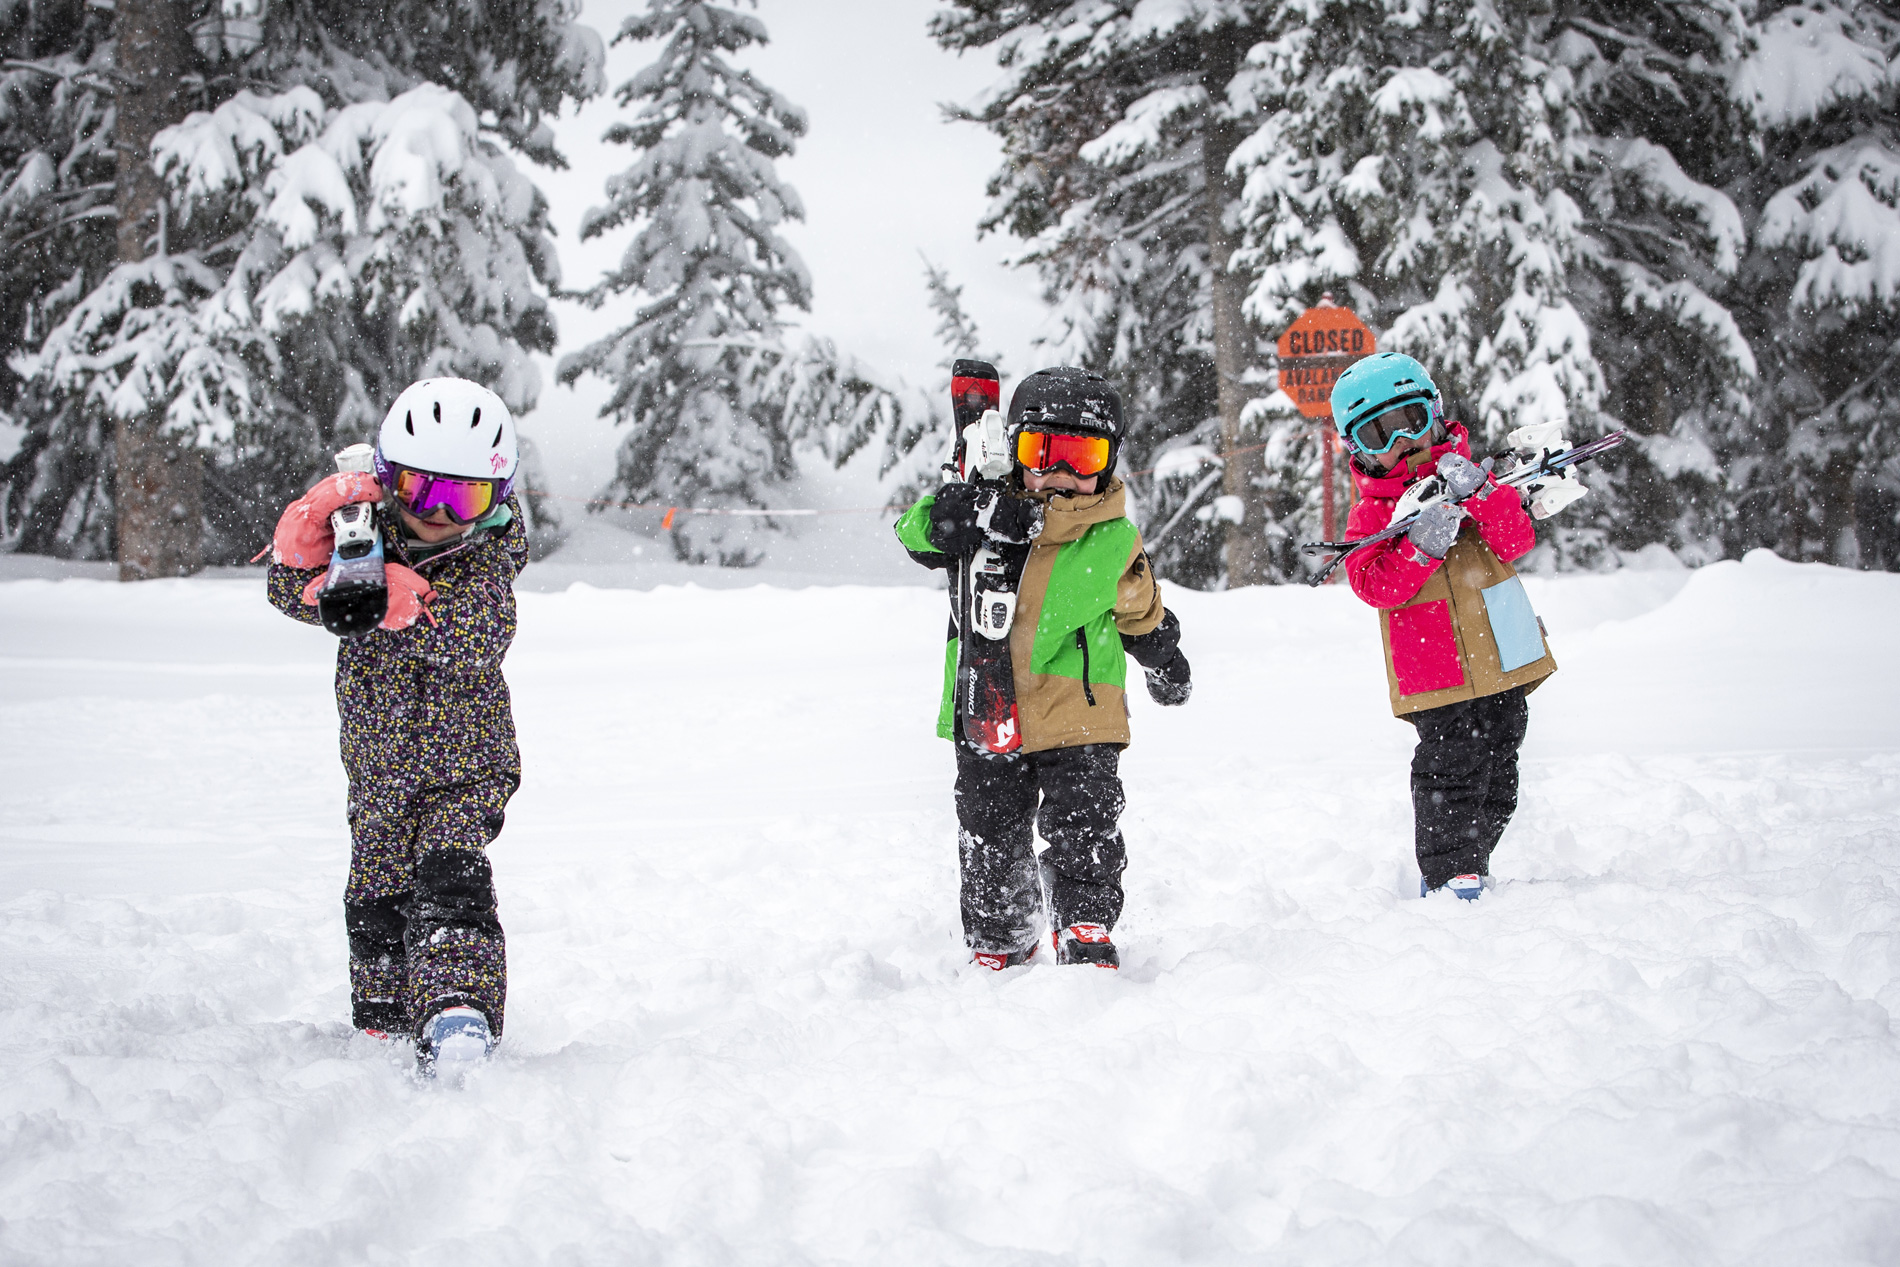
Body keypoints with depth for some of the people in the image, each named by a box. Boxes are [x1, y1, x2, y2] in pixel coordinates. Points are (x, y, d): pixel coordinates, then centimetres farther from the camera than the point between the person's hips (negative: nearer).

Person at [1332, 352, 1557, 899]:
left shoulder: (1469, 479, 8)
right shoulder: (1371, 512, 0)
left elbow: (1518, 542, -4)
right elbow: (1373, 584, -12)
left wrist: (1482, 496, -21)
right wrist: (1421, 546, -26)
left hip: (1502, 664, 4)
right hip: (1436, 673, -4)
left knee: (1497, 773, 12)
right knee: (1450, 771, -10)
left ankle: (1472, 865, 25)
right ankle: (1446, 872, 1)